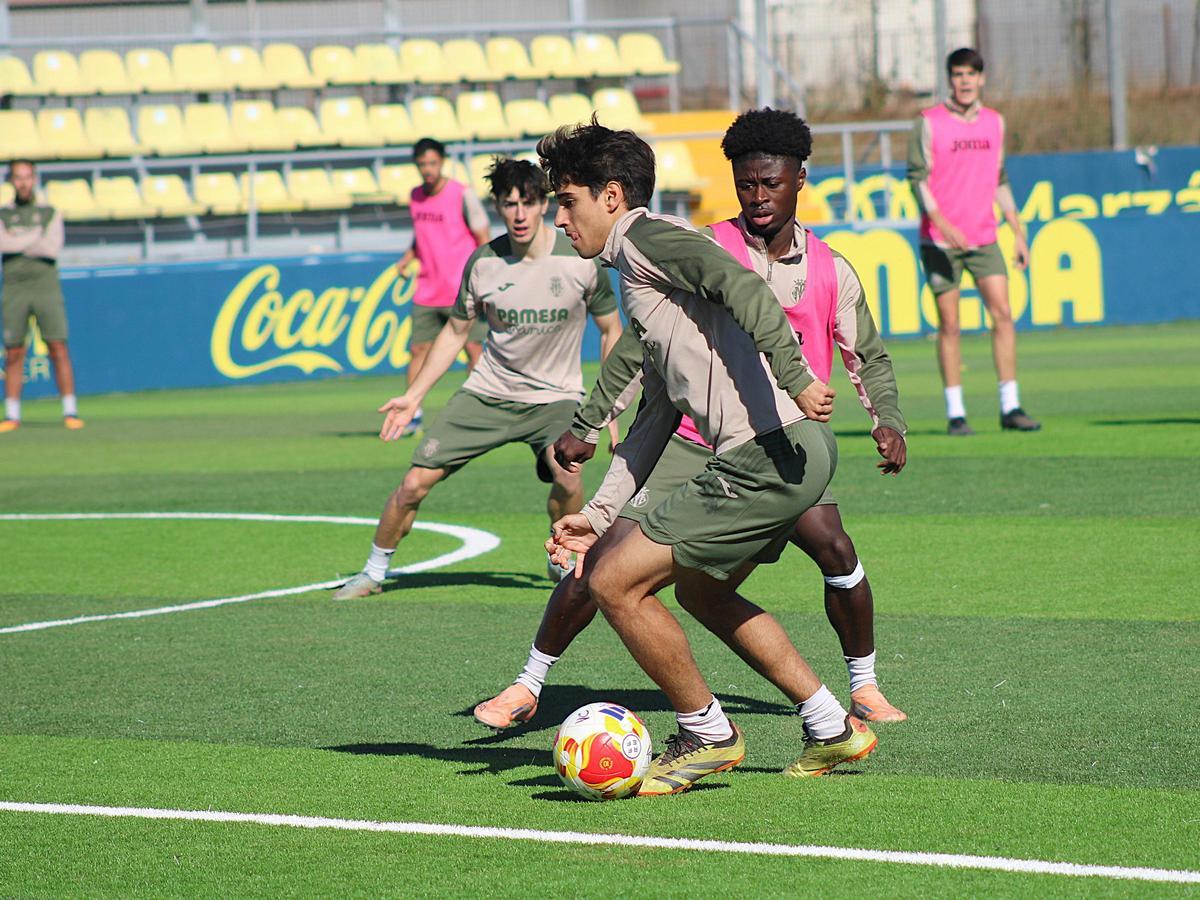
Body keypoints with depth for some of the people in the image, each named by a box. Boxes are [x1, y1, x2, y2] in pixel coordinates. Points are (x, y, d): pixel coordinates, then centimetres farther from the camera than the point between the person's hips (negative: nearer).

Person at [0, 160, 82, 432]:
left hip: (46, 288, -1)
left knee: (58, 349, -7)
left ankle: (70, 412, -3)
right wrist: (36, 237, -8)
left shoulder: (50, 213, 8)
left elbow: (53, 248, -7)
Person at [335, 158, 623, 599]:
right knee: (415, 484, -6)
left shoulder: (580, 260, -12)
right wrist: (414, 396, 8)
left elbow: (611, 331, 1)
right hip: (488, 392, 2)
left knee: (567, 474, -30)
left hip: (555, 396, -2)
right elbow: (455, 331, 10)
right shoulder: (482, 263, -6)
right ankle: (373, 571, 17)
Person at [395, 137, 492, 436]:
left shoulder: (462, 194, -10)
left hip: (463, 291, -5)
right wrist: (407, 260, 5)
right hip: (427, 293, 5)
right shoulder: (415, 196, 7)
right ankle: (412, 416, 13)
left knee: (474, 348, -8)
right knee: (418, 349, 4)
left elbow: (484, 240, -7)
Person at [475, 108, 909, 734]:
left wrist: (888, 421, -3)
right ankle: (528, 686, 7)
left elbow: (869, 358, 15)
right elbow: (641, 345, 0)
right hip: (686, 440, -1)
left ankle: (864, 687, 2)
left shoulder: (830, 272, 3)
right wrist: (588, 425, 0)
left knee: (833, 547, -20)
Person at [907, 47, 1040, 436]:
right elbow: (917, 178, -8)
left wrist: (1018, 233, 14)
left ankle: (1010, 408, -4)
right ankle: (955, 413, 5)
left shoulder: (994, 122, 11)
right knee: (949, 324, -2)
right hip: (939, 241, -4)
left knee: (1002, 314, -7)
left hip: (983, 239, 4)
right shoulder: (929, 123, -4)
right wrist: (943, 224, -21)